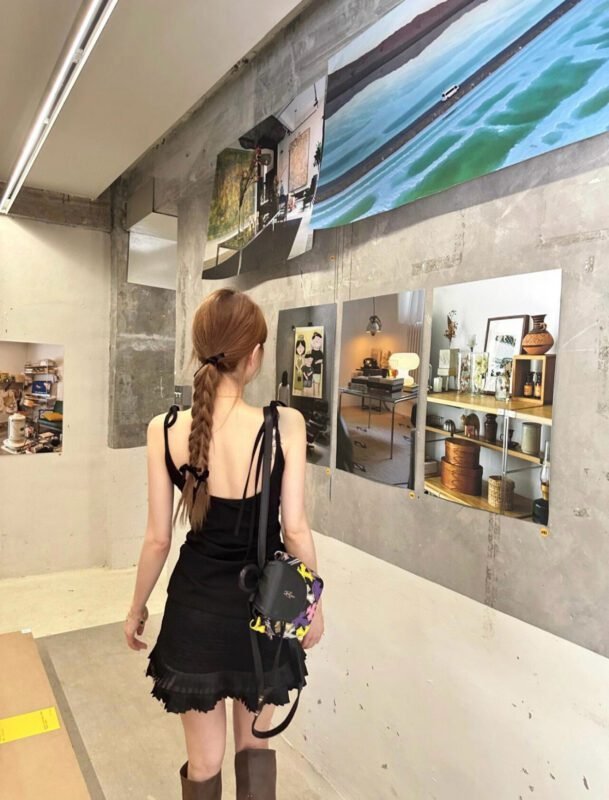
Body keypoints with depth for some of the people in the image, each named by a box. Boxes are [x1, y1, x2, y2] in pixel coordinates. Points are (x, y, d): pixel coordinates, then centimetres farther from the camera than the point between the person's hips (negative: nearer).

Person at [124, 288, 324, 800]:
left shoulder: (165, 430, -13)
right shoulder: (285, 425, -18)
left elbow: (158, 539, -6)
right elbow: (295, 530, -12)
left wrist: (137, 607, 11)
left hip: (197, 607, 1)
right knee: (255, 744, 27)